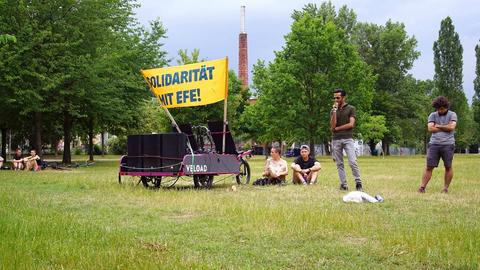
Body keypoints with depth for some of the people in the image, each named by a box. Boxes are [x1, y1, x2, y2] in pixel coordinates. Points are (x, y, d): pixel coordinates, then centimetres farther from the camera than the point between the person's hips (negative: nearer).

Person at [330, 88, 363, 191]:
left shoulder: (350, 108, 4)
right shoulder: (333, 111, 13)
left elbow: (351, 124, -7)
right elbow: (332, 126, -1)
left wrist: (337, 128, -3)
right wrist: (335, 110, -6)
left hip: (347, 139, -4)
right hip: (336, 140, 4)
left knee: (352, 162, -13)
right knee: (339, 164, 3)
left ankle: (358, 183, -4)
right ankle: (343, 184, 6)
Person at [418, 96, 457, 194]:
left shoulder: (452, 114, 6)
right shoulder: (433, 115, 10)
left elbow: (451, 127, -10)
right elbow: (430, 128, -4)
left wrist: (438, 126, -2)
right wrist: (445, 128, -3)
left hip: (448, 144, -1)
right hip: (434, 144, 1)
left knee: (448, 167, 3)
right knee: (429, 167, -2)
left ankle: (446, 188, 12)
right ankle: (422, 187, -2)